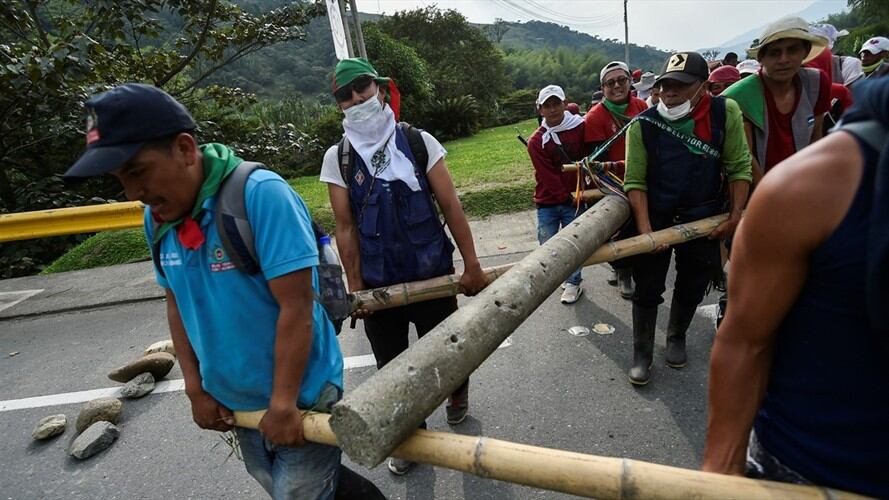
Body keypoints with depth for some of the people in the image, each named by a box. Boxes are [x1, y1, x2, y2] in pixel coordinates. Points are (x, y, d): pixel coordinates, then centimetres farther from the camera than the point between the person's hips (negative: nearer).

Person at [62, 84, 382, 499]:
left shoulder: (261, 195, -25)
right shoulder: (157, 219, -2)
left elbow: (295, 308, -26)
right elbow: (177, 305, 8)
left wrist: (283, 404, -21)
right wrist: (195, 389, 6)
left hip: (299, 398, -7)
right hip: (236, 402, 7)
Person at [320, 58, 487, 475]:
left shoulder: (418, 142, -3)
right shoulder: (338, 158, -1)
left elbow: (450, 207, -4)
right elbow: (345, 228, -1)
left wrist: (471, 264, -6)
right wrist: (355, 286, -2)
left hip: (431, 274, -1)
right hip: (377, 283, 1)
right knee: (391, 368, 13)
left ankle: (458, 388, 49)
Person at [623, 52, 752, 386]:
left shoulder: (725, 112, -8)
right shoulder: (642, 125, -11)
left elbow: (739, 167, -3)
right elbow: (635, 181, -11)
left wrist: (735, 215, -7)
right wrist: (645, 229, -18)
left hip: (704, 219, 2)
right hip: (655, 218, -1)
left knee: (692, 287, 15)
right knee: (647, 289, 3)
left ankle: (677, 338, 39)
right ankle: (642, 354, 19)